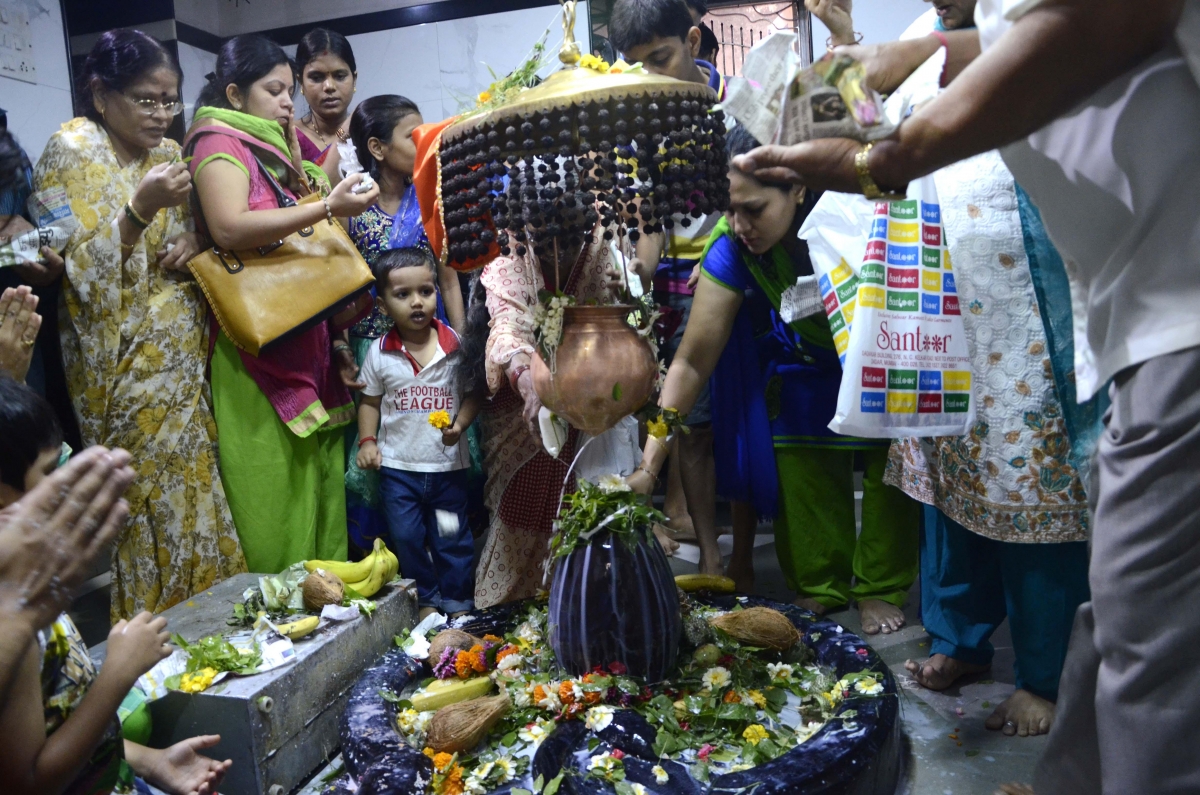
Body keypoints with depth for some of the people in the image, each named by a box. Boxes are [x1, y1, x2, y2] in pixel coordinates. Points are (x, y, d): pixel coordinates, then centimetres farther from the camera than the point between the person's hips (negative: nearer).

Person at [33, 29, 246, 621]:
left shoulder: (167, 153, 9)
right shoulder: (71, 150, -8)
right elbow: (79, 271, -15)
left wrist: (195, 240, -4)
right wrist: (141, 207, -26)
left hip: (182, 356, 6)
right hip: (125, 361, -6)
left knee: (193, 492, 11)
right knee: (145, 504, -1)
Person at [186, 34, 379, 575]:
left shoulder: (274, 150, 21)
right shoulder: (220, 144, -3)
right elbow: (229, 228, -23)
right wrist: (328, 207, -24)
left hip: (309, 343, 8)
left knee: (319, 485, 9)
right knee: (273, 495, -4)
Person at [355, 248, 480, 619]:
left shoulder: (455, 345, -8)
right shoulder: (379, 353, -3)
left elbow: (472, 393, -1)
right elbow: (370, 401, 7)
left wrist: (459, 424, -17)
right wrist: (367, 441, -3)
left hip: (447, 462, -1)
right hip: (398, 464, 1)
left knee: (452, 538, 9)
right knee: (406, 537, 10)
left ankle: (458, 601, 27)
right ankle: (425, 599, 29)